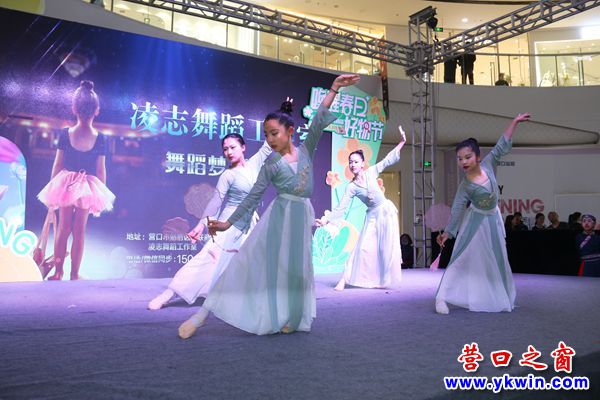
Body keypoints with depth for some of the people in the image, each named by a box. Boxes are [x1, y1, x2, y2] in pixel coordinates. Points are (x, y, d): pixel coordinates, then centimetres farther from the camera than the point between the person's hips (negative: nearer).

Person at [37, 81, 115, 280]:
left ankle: (58, 272, 15)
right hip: (88, 188, -1)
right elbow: (101, 170, -4)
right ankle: (74, 274, 12)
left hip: (66, 185, 1)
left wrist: (53, 189, 9)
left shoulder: (65, 134, -6)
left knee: (63, 229, 11)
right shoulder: (100, 139, -8)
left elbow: (57, 165, -1)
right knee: (79, 231, 7)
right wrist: (102, 193, 6)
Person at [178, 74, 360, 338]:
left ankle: (289, 320, 21)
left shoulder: (305, 150, 4)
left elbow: (319, 120, -4)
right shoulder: (271, 165, -1)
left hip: (301, 216, 2)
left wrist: (333, 89, -12)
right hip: (278, 216, -2)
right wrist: (228, 222, 0)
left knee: (295, 268, 7)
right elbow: (253, 196, 1)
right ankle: (202, 315, -7)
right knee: (248, 261, -8)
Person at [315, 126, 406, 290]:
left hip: (386, 211, 0)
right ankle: (345, 279, -2)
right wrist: (326, 219, -24)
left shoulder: (371, 172, -7)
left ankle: (384, 280, 16)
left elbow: (388, 160, -3)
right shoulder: (351, 187, -9)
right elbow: (341, 207, -13)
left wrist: (401, 142, -9)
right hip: (372, 215, 0)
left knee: (387, 247, 2)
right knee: (364, 247, -5)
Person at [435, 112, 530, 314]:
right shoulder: (465, 186, -23)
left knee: (497, 259, 15)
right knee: (463, 257, -11)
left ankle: (500, 298, 32)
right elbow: (457, 210, -20)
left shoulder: (487, 164, -13)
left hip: (493, 219, 5)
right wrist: (448, 232, -24)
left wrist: (514, 122, -5)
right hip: (476, 221, -5)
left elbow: (502, 146, -6)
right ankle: (443, 297, -13)